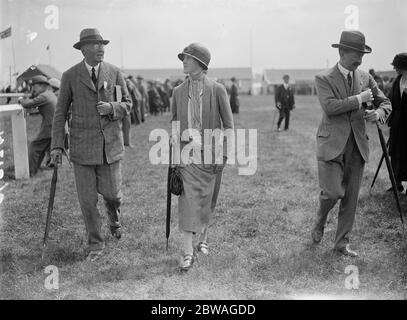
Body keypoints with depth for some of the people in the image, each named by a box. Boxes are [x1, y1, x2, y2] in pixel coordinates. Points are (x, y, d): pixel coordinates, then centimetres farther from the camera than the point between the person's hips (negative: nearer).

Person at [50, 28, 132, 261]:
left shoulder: (114, 73, 2)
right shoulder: (70, 76, -1)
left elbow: (127, 104, 8)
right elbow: (61, 112, 3)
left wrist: (112, 108, -14)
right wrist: (57, 145, -2)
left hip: (110, 142, 1)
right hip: (82, 144, -1)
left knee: (112, 193, 4)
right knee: (87, 199, 1)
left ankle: (115, 218, 41)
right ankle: (96, 245, 19)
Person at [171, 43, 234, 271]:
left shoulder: (217, 90, -3)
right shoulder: (178, 92, 6)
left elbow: (228, 124, -1)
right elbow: (174, 124, 13)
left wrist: (223, 154, -7)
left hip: (210, 153, -1)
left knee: (207, 201, 10)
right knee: (188, 200, -7)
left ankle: (203, 239, 32)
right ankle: (188, 252, -4)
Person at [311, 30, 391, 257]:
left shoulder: (365, 78, 9)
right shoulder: (324, 78, -5)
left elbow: (385, 102, 12)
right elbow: (330, 107, -19)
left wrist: (379, 113, -10)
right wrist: (359, 99, -15)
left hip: (357, 145, 4)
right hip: (332, 144, -4)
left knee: (351, 197, 6)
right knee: (333, 192, -12)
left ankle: (342, 243, 19)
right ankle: (320, 221, 21)